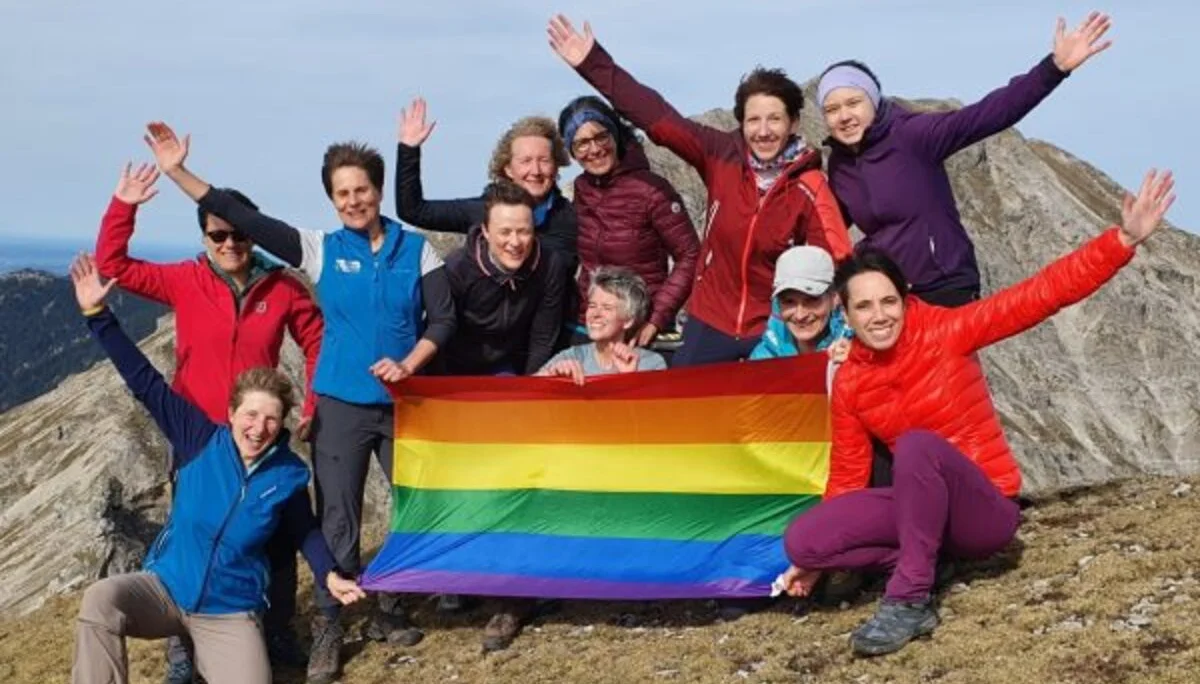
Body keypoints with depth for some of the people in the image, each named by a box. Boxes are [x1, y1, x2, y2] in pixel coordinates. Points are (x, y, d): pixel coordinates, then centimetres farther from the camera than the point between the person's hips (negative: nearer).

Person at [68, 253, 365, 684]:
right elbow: (146, 383, -9)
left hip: (230, 612, 1)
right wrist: (97, 313, -12)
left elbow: (305, 532, 12)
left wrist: (329, 576, -5)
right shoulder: (202, 439, -8)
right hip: (166, 587, 0)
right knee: (101, 600, -31)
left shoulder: (290, 475, -6)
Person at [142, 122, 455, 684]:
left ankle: (389, 610, 24)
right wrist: (178, 173, -10)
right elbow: (244, 219, -4)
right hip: (341, 404, -1)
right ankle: (329, 627, 11)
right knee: (337, 520, 0)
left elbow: (443, 320, 0)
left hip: (403, 402, 1)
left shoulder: (416, 249, 1)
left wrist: (407, 365, -16)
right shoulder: (320, 249, 1)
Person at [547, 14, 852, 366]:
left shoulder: (810, 188, -13)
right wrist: (592, 62, -11)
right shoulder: (722, 157, -6)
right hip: (710, 322, 3)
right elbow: (657, 117, -7)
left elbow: (837, 264, -19)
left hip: (776, 330, -3)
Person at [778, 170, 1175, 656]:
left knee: (919, 444, -36)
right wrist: (816, 559, 0)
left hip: (988, 512, -4)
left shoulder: (945, 332, -11)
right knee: (800, 539, -17)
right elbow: (848, 475, 7)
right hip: (925, 511, 4)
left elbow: (1041, 295, -17)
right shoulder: (848, 385, 0)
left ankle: (908, 601, -28)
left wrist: (1124, 239, -26)